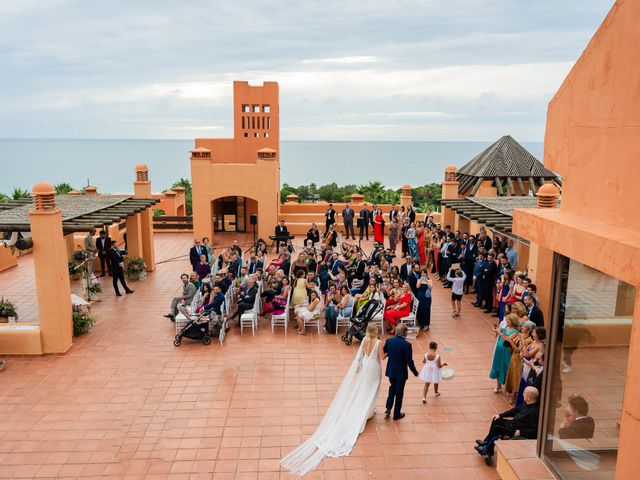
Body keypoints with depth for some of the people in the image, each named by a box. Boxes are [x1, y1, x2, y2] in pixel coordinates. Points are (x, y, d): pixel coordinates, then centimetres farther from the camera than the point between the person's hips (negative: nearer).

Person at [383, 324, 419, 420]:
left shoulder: (389, 341, -11)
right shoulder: (407, 345, -23)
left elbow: (383, 353, 4)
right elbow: (409, 361, -19)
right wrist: (415, 372, -3)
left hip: (391, 370, 4)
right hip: (401, 372, -4)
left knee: (392, 388, 27)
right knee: (399, 392, 13)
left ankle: (388, 409, 24)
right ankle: (396, 414, 26)